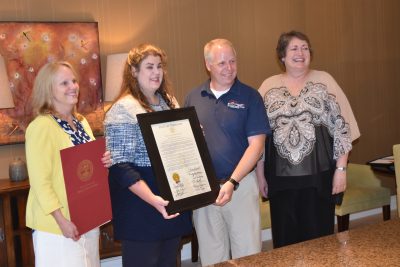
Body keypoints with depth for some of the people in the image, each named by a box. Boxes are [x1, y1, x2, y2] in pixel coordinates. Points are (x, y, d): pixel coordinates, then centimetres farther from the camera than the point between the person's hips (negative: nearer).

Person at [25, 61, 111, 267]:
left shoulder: (81, 122, 8)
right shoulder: (41, 126, -17)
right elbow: (40, 180, -19)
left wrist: (103, 163, -3)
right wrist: (61, 220, -21)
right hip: (57, 222, -8)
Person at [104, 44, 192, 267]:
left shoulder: (170, 102, 11)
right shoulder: (123, 109, -13)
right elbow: (120, 167, -19)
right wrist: (152, 199, -29)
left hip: (173, 201, 7)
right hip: (141, 208, -7)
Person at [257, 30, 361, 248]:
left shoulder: (324, 81, 3)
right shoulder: (269, 86, 7)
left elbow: (341, 128, 0)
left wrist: (341, 169, -6)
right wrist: (260, 174, 7)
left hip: (318, 175, -1)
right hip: (281, 177, 2)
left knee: (319, 235, 4)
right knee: (284, 239, 9)